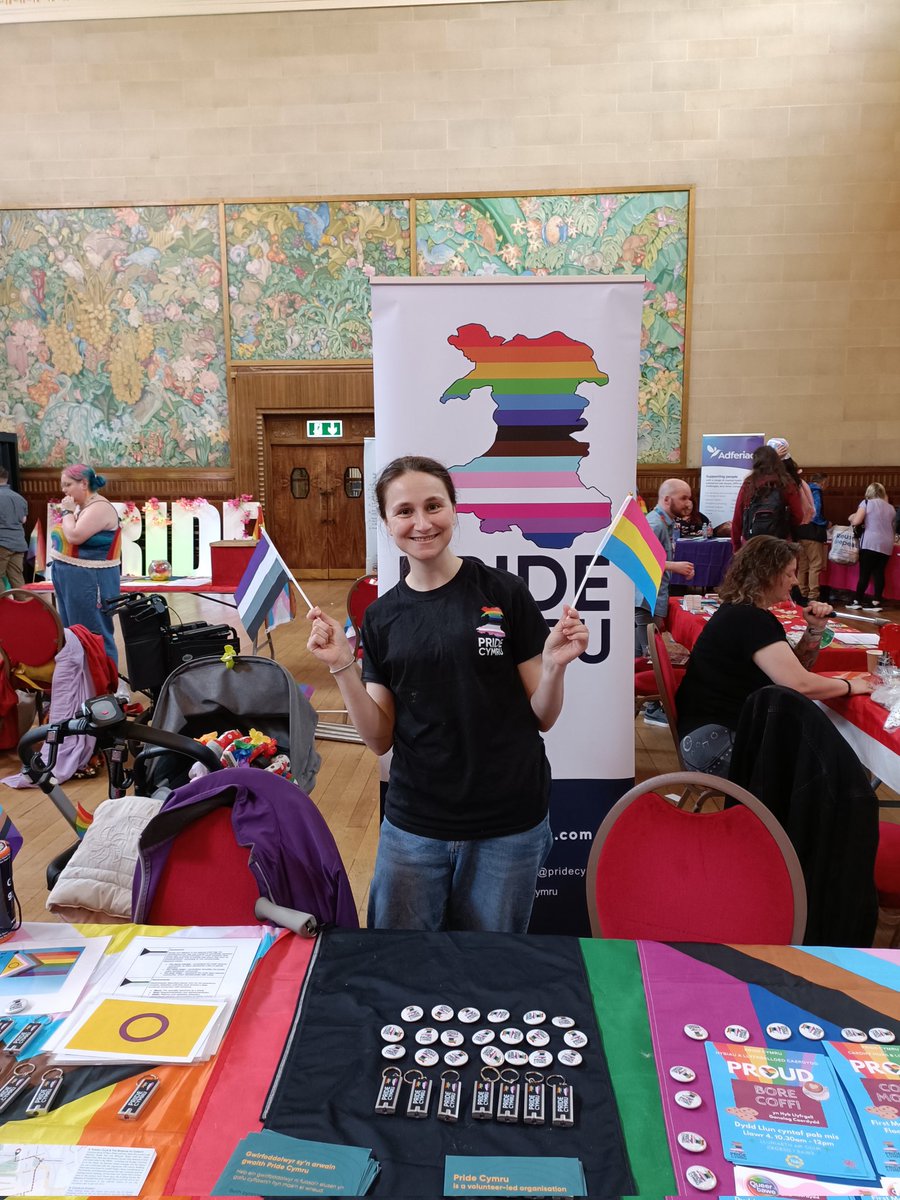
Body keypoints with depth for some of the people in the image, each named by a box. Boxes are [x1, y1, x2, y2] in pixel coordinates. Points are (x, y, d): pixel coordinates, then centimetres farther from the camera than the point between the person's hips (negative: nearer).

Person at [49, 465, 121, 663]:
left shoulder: (99, 507, -15)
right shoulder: (81, 506, 15)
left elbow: (74, 536, -23)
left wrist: (68, 511, -12)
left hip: (89, 580, -10)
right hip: (71, 579, 10)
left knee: (93, 635, -5)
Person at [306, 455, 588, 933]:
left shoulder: (504, 592, -7)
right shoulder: (381, 616, 2)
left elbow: (542, 716, -3)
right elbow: (379, 738, 0)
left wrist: (554, 664, -22)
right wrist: (342, 666, -12)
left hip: (508, 827, -2)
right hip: (412, 827, 2)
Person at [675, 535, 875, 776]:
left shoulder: (745, 613, 13)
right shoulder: (748, 619, -20)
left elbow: (793, 666, 17)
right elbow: (799, 684, -25)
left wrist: (815, 628, 2)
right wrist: (850, 686, -9)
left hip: (731, 726, 10)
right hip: (713, 740, -10)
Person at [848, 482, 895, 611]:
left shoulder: (867, 502, 1)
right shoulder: (890, 508, 16)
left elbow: (856, 522, -8)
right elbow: (892, 526, 22)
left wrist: (852, 517, 13)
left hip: (871, 543, -5)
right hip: (887, 545, 5)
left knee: (865, 573, -1)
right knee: (879, 573, 5)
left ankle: (857, 601, 4)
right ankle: (876, 602, 1)